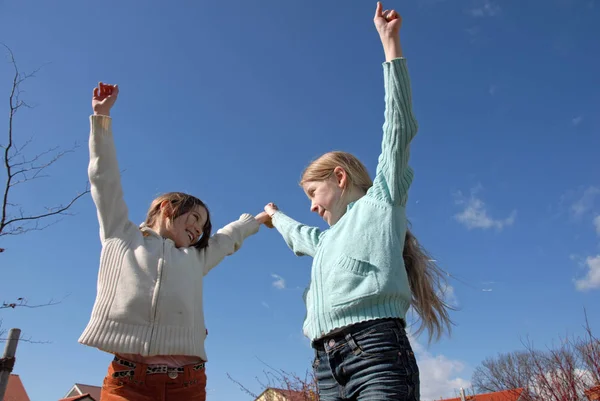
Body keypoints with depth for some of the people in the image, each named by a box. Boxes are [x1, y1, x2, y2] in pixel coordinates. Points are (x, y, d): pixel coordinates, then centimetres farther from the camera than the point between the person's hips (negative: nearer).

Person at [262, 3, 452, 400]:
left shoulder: (381, 200, 12)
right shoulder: (327, 239, 32)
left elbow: (400, 128, 4)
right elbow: (297, 236, 53)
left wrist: (390, 43, 2)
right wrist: (274, 215, 71)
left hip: (376, 351, -7)